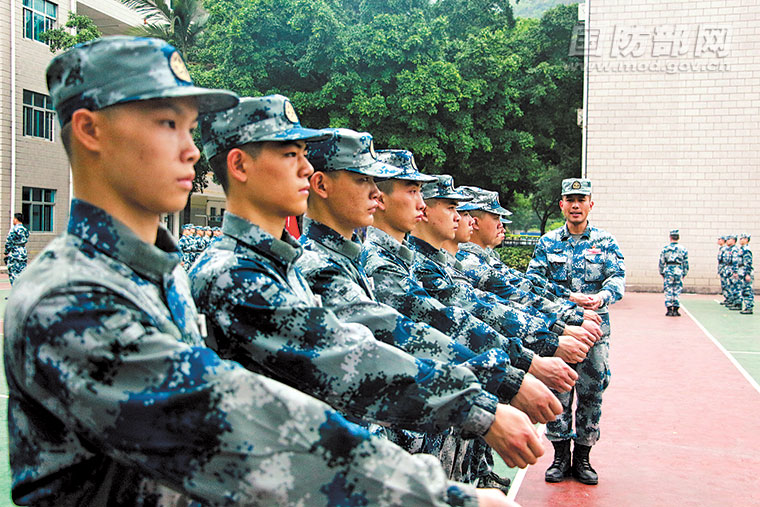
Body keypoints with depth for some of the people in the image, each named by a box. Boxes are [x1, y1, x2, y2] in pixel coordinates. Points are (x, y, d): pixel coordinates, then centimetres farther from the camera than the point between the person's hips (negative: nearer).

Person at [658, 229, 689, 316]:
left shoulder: (665, 248, -1)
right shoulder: (683, 249, 3)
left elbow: (661, 262, 1)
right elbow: (686, 263, 5)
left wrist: (661, 273, 11)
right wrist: (684, 274, 14)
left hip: (668, 271, -1)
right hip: (678, 272, 1)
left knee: (668, 292, 3)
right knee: (677, 292, 6)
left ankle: (669, 310, 1)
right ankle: (675, 311, 5)